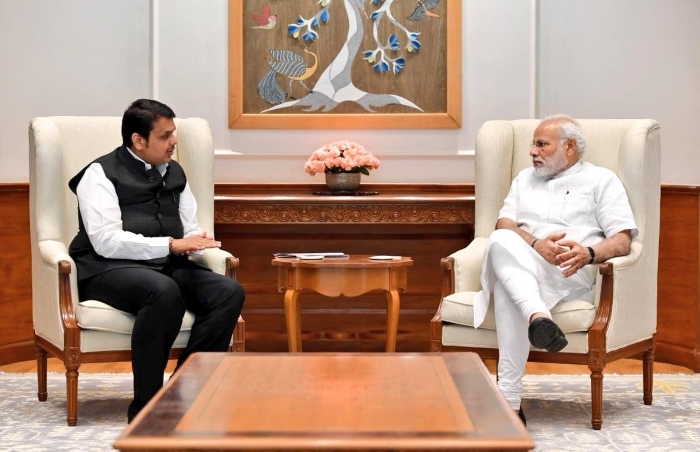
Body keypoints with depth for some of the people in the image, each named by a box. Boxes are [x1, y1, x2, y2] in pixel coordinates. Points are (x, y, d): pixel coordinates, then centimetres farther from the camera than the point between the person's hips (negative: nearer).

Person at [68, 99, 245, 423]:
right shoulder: (101, 174, -4)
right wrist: (171, 245, -21)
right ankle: (146, 405, -25)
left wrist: (195, 242, -10)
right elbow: (106, 241, -16)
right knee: (164, 292, -38)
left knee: (229, 292, -19)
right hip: (110, 269, -6)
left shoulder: (174, 173, 16)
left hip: (167, 266, 6)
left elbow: (191, 230, 16)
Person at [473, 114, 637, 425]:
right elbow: (504, 224, 12)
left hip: (572, 275, -3)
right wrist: (536, 244, -12)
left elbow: (623, 240, 2)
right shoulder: (525, 178, 30)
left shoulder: (601, 180, 16)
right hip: (520, 266, 4)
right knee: (502, 241, -35)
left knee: (510, 285, -38)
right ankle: (538, 317, -56)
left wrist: (589, 253, -22)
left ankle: (508, 401, -46)